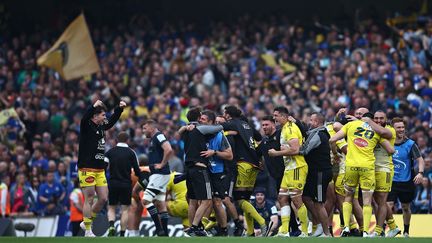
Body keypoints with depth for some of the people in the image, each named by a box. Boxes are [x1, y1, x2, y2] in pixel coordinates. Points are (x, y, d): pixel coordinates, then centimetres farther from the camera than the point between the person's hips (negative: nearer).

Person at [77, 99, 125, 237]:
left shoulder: (101, 127, 13)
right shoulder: (86, 127, -8)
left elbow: (112, 121, 29)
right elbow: (84, 119, -30)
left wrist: (120, 108, 18)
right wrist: (94, 107, -44)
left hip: (100, 170, 8)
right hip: (87, 170, -8)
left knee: (103, 199, 7)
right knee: (89, 199, -4)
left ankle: (87, 222, 23)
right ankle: (88, 231, 1)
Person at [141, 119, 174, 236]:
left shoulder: (158, 136, -12)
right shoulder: (153, 139, 19)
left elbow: (169, 150, -27)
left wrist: (162, 164, -19)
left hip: (159, 174, -10)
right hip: (156, 174, 10)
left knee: (146, 200, -14)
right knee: (160, 204, 10)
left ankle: (159, 228, -13)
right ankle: (165, 233, 12)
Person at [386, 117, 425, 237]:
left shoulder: (410, 144, -7)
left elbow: (420, 160, -10)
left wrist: (420, 173, -26)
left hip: (407, 182, -1)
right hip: (391, 181, 1)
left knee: (405, 207, 11)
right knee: (387, 206, -12)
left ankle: (406, 232, 29)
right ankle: (393, 228, 9)